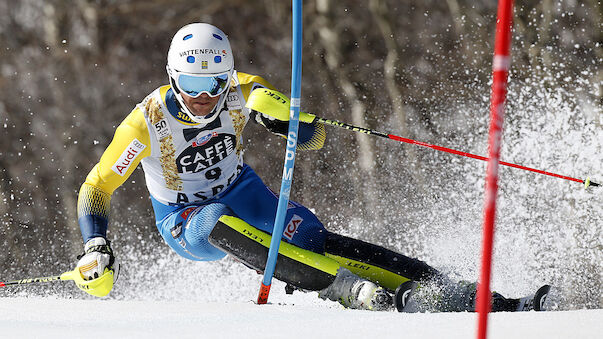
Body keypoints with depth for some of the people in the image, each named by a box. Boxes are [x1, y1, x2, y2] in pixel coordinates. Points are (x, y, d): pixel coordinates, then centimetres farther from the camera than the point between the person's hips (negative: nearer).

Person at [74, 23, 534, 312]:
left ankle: (454, 294, -27)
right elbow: (97, 187, -15)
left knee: (312, 241, -21)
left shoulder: (241, 94, -17)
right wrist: (96, 248, -28)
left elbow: (315, 138, -13)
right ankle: (350, 289, -48)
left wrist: (284, 118, -35)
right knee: (221, 225, -37)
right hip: (185, 222, -3)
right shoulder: (147, 122, -24)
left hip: (242, 192, 3)